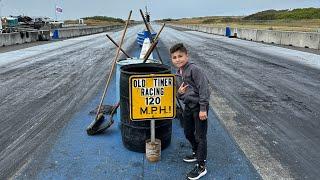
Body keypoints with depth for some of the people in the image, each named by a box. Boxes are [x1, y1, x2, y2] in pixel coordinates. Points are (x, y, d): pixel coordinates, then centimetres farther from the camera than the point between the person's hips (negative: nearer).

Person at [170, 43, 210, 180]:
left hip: (199, 106, -9)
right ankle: (196, 153, 45)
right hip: (188, 106, 9)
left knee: (200, 136, -1)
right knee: (188, 133, 21)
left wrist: (203, 108, -21)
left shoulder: (194, 69, -16)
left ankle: (201, 166, 11)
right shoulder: (177, 75, 10)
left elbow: (203, 88, -20)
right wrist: (179, 93, -6)